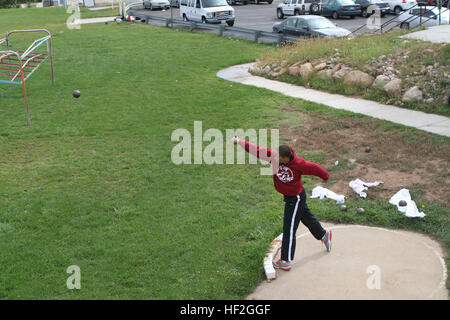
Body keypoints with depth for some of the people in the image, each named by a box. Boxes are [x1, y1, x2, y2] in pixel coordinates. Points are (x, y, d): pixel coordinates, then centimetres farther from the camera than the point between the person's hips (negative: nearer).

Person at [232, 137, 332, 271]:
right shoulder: (274, 156, -18)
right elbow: (258, 151, -21)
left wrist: (325, 176, 6)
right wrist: (240, 142, -26)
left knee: (289, 230, -1)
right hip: (288, 196, 7)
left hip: (295, 198, -7)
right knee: (307, 218, 27)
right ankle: (324, 234, 52)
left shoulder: (299, 164, -28)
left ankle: (286, 261, 9)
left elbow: (313, 168, -12)